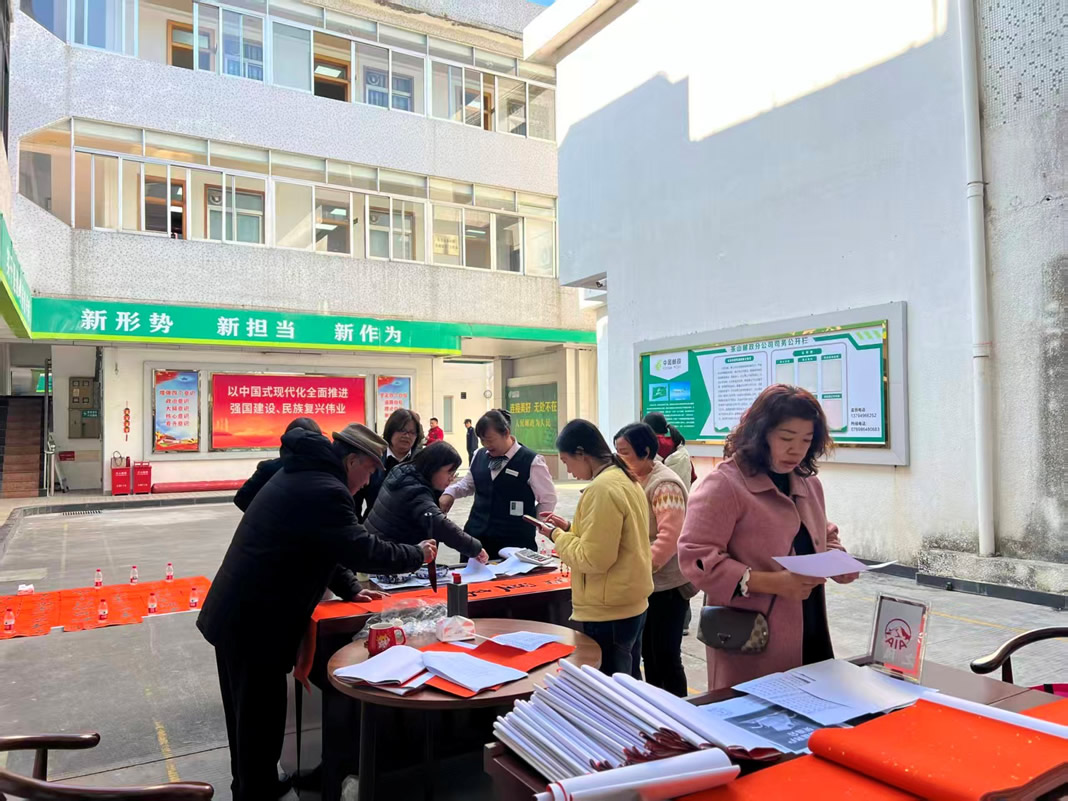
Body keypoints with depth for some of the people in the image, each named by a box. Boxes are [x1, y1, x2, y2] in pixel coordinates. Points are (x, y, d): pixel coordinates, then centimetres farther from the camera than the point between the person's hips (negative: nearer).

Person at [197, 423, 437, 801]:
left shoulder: (302, 474, 13)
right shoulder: (324, 490, -21)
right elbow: (361, 549, -20)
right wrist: (417, 554, -6)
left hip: (236, 611, 11)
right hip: (255, 620, -11)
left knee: (246, 711, 24)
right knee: (261, 717, 3)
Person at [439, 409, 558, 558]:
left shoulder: (531, 461, -11)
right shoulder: (479, 456, 6)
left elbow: (548, 500, -3)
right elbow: (468, 483, 24)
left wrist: (528, 523, 3)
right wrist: (450, 493, 6)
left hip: (514, 542, -5)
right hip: (476, 536, 5)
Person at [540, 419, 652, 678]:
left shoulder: (602, 488, -21)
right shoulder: (625, 479, 8)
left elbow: (593, 559, -22)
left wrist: (558, 536, -8)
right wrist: (570, 527, 9)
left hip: (608, 613, -10)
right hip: (631, 604, 10)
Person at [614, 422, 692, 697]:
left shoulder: (664, 484, -18)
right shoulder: (634, 479, 9)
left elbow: (670, 537, -26)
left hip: (666, 585, -9)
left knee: (666, 656, 1)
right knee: (648, 654, 18)